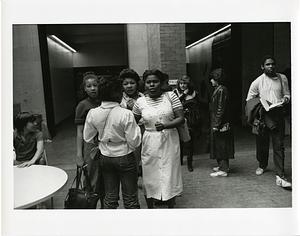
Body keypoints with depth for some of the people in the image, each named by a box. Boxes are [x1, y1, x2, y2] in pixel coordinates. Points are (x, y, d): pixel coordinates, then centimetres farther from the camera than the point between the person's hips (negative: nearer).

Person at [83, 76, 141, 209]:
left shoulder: (92, 113, -8)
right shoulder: (126, 114, -21)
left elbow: (87, 138, 3)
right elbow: (134, 142, -18)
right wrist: (136, 126, -4)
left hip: (105, 157, 4)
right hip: (125, 158, -4)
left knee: (110, 196, 20)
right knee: (130, 198, 12)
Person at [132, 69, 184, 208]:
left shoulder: (170, 96, -3)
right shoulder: (140, 102, 1)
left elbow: (181, 118, -8)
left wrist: (165, 126, -22)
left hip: (169, 141, -1)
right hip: (150, 144, 1)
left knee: (170, 176, 9)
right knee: (149, 177, 10)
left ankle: (171, 205, 30)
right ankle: (150, 207, 31)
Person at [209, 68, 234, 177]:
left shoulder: (221, 90, -16)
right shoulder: (218, 89, 13)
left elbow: (220, 109, -20)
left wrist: (216, 124, -20)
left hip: (220, 124, -10)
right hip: (217, 123, 10)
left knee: (221, 145, -3)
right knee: (218, 145, 16)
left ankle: (223, 170, 5)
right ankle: (222, 165, 28)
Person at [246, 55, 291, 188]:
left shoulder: (282, 78, 8)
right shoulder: (257, 82, 3)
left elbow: (287, 94, 17)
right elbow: (249, 100, 7)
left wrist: (285, 99, -6)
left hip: (278, 115, 1)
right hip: (262, 115, 0)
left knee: (279, 146, -5)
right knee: (262, 144, 11)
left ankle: (280, 176, -3)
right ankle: (262, 165, 37)